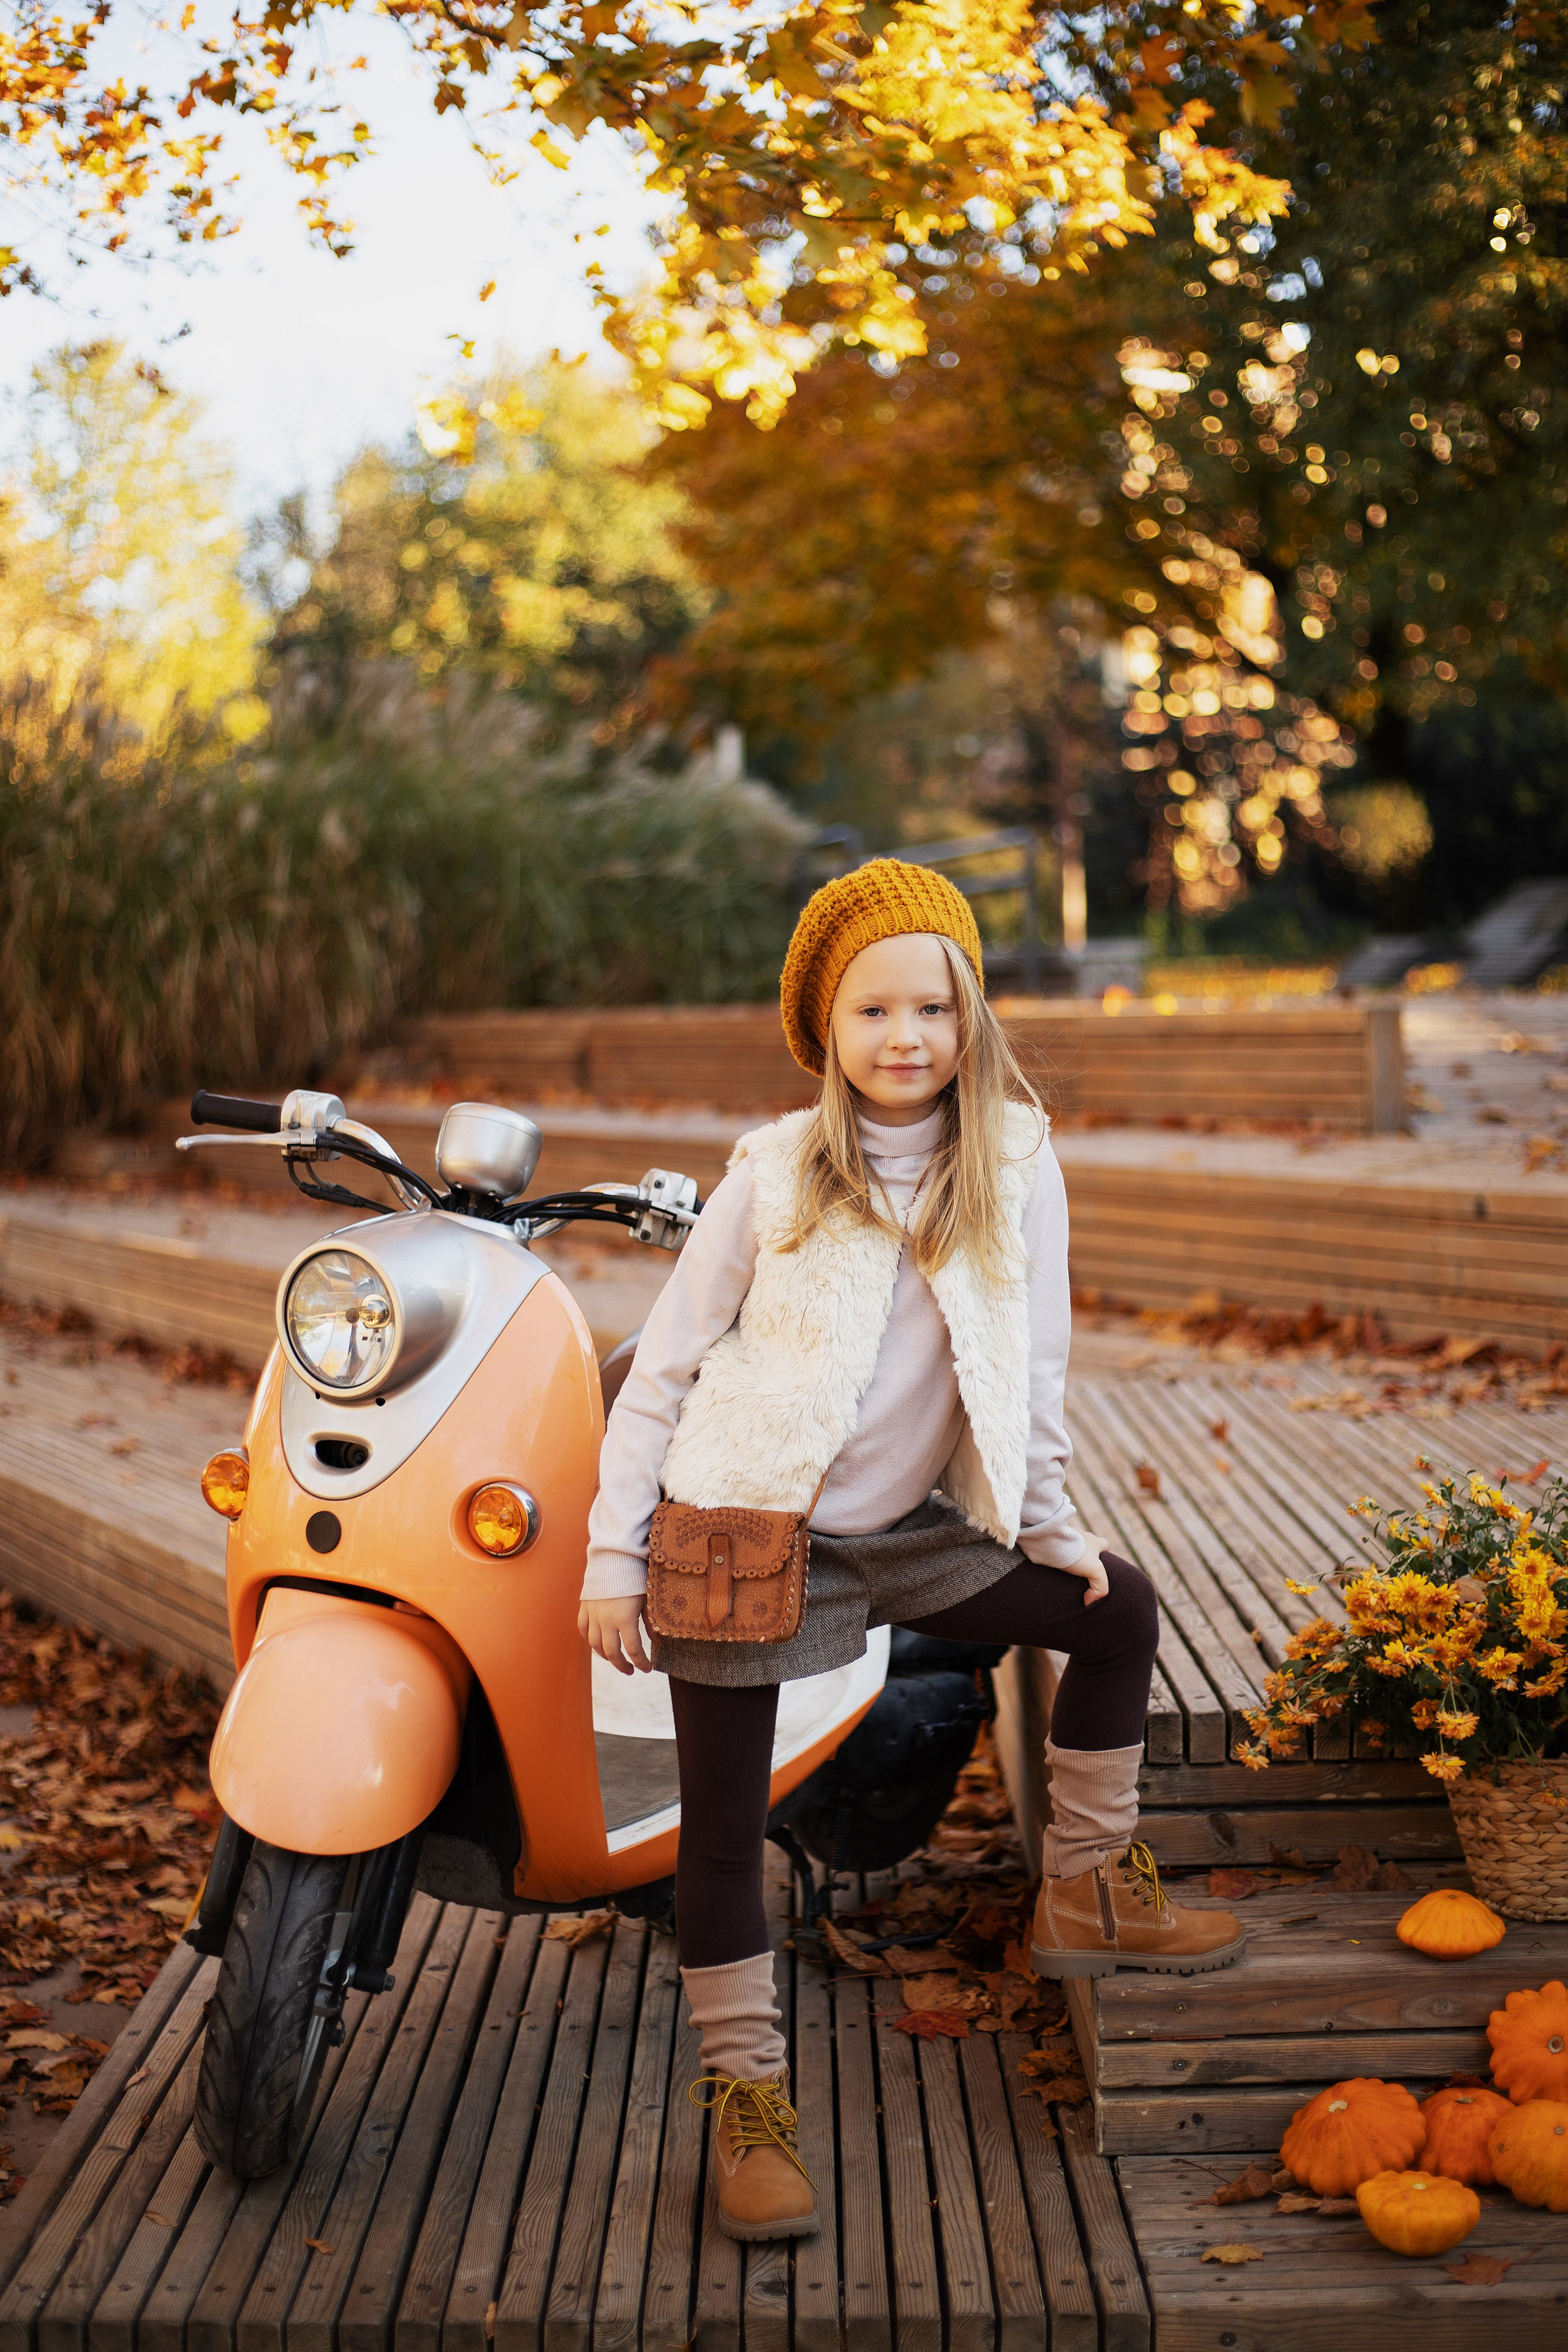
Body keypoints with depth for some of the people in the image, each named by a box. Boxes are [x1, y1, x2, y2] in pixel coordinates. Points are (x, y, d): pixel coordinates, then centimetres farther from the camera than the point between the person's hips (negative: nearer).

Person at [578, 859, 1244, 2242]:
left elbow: (1033, 1365, 7)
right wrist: (614, 1556, -5)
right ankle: (745, 2089, 15)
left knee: (1118, 1613, 6)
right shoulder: (775, 1171, -8)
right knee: (726, 1817, -1)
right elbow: (666, 1364, -3)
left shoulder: (1016, 1166, -3)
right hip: (742, 1534, -3)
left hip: (909, 1529, 4)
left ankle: (1085, 1893, 23)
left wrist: (1050, 1524, 8)